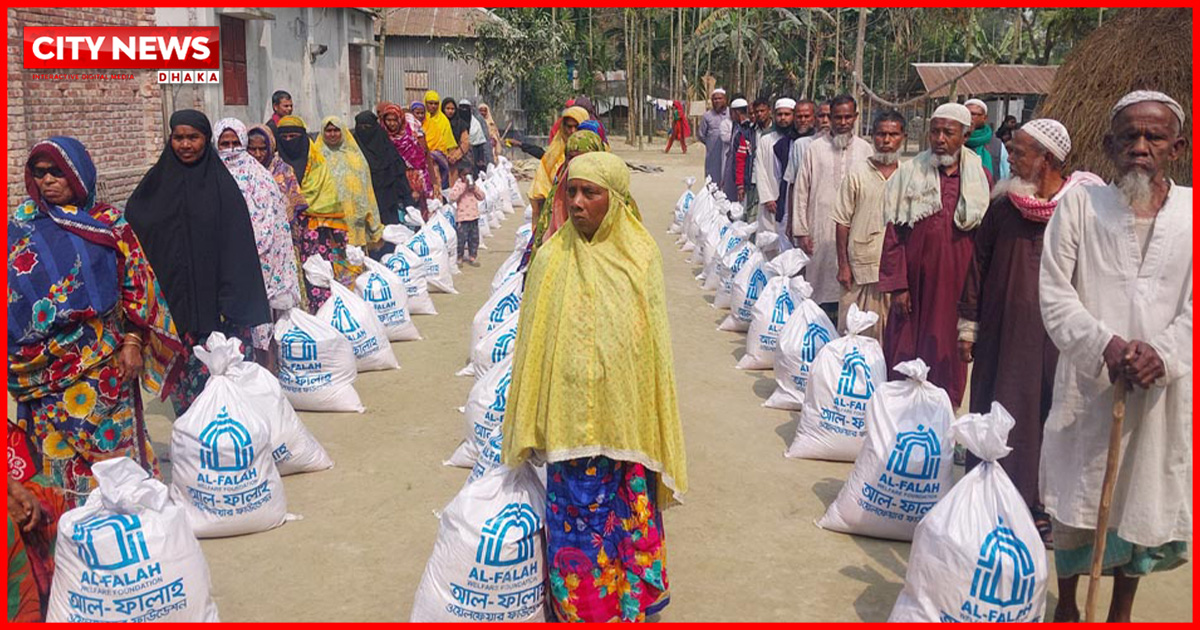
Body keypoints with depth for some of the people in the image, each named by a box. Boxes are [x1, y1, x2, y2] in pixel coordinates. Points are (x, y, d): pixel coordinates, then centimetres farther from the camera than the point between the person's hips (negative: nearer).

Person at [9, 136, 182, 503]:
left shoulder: (108, 223, 3)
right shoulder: (20, 226, 7)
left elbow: (135, 282, 1)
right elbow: (12, 287, 8)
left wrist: (132, 341, -6)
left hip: (101, 359, -1)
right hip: (41, 367, 2)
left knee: (109, 445, 3)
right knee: (56, 451, 5)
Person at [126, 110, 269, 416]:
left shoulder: (222, 183, -2)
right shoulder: (157, 181, 5)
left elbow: (237, 244, -5)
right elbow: (132, 229, 6)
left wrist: (232, 300, -11)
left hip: (213, 296, -2)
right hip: (173, 297, 2)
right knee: (182, 373, 5)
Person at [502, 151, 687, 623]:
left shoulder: (641, 254, -2)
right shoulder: (553, 258, -6)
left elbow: (655, 343, 4)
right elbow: (534, 343, 0)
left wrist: (657, 426, 5)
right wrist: (530, 425, 0)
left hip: (629, 421, 1)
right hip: (573, 422, -1)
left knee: (631, 520, 12)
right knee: (579, 526, 6)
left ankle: (635, 604, 33)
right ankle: (582, 610, 26)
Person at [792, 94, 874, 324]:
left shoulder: (865, 149, 8)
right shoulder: (815, 148, 3)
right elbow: (801, 191, 3)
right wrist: (801, 231, -1)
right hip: (821, 231, -1)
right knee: (819, 284, 1)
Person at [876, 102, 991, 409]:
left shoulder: (980, 179, 3)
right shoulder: (909, 173, 1)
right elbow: (894, 234, 0)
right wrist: (898, 285, -5)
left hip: (958, 284, 1)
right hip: (917, 281, 0)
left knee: (948, 352, 6)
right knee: (906, 351, 4)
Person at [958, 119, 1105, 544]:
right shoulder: (1004, 203, 4)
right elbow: (979, 264, 9)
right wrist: (969, 325, 8)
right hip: (1003, 330, 3)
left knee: (1052, 416, 3)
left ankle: (1044, 508, 17)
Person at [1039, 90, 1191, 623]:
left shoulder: (1191, 211, 2)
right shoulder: (1079, 204, -1)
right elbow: (1054, 291, -6)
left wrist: (1162, 354, -19)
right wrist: (1104, 346, -19)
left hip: (1164, 389, 2)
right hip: (1088, 383, -1)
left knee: (1144, 497, 13)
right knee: (1077, 498, 9)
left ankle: (1121, 613, 34)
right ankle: (1066, 607, 31)